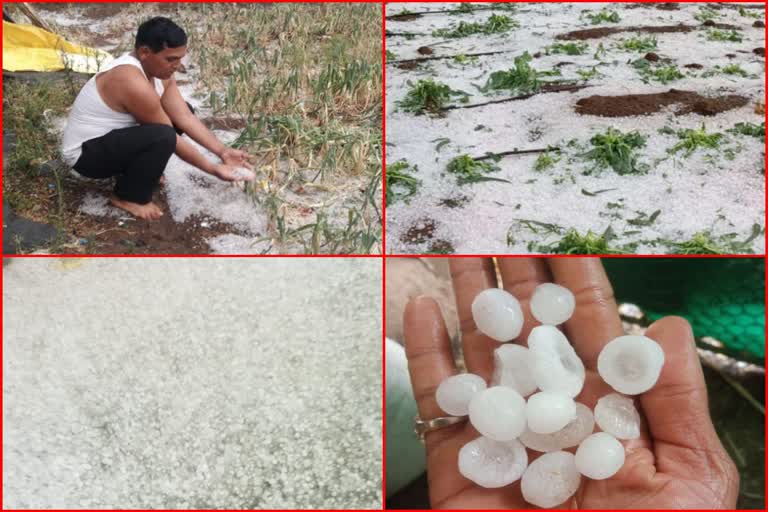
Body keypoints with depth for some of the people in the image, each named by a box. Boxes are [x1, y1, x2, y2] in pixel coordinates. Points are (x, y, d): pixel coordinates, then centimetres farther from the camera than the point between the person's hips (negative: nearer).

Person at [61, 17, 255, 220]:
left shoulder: (157, 69, -4)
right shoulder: (134, 83, -31)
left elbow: (185, 117, -5)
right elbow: (169, 137, -24)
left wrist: (223, 151, -13)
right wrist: (214, 169, -19)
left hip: (109, 137, 9)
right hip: (85, 153, -9)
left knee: (178, 112, 6)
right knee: (161, 137, -33)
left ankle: (137, 169, 13)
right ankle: (129, 197, -10)